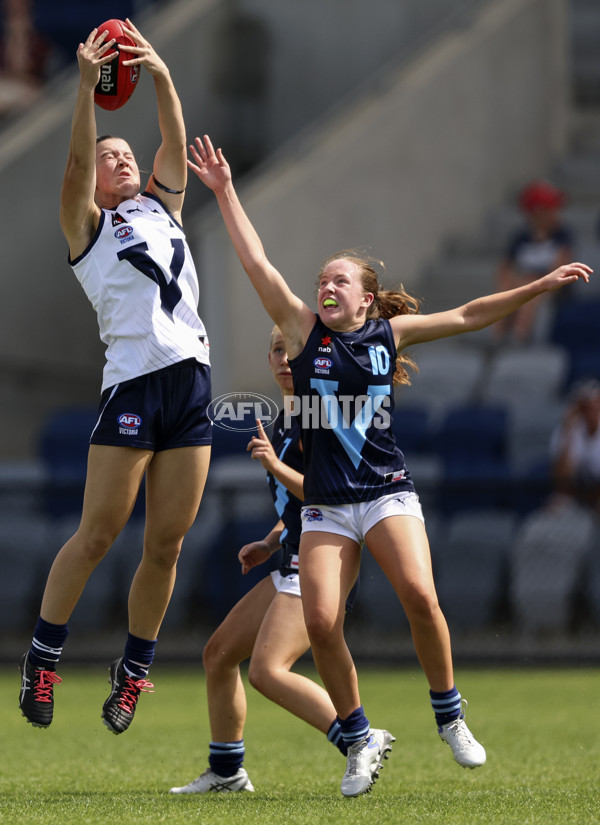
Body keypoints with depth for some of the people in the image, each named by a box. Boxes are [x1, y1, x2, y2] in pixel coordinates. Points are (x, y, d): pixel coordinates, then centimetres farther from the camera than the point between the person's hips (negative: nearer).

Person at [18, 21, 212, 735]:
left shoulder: (162, 208, 23)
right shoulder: (86, 225, 9)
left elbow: (175, 145, 9)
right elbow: (75, 168, -9)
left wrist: (160, 76, -6)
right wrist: (86, 86, -20)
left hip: (191, 381, 5)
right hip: (132, 381, -5)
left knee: (166, 544, 3)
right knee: (98, 533, -9)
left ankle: (133, 668, 15)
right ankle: (42, 656, 2)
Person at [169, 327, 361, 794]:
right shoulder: (285, 418, 16)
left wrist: (276, 466, -29)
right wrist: (272, 542, 19)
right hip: (294, 568, 10)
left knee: (267, 671, -22)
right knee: (219, 654, 15)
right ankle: (227, 772, 27)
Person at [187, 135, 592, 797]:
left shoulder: (389, 332, 7)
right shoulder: (304, 329, 5)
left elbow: (469, 316, 9)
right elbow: (256, 263, 2)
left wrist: (541, 287, 5)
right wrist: (225, 191, -1)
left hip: (387, 493, -1)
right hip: (324, 507, 1)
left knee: (419, 595, -23)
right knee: (320, 622, -14)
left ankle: (450, 716, -3)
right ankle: (360, 740, 5)